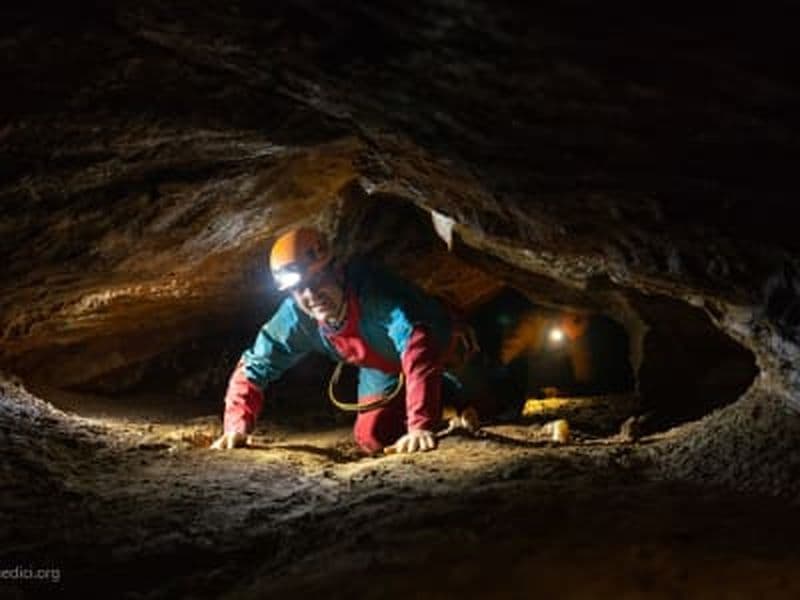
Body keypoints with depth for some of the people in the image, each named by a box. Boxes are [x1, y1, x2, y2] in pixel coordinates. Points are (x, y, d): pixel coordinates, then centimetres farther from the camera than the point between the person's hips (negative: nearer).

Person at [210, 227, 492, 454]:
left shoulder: (373, 289, -48)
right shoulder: (295, 317, -30)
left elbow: (417, 346, -60)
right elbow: (254, 366, -19)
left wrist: (421, 426, -70)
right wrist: (236, 427, -33)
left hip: (440, 349, -4)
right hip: (384, 367, 4)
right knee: (373, 439, 0)